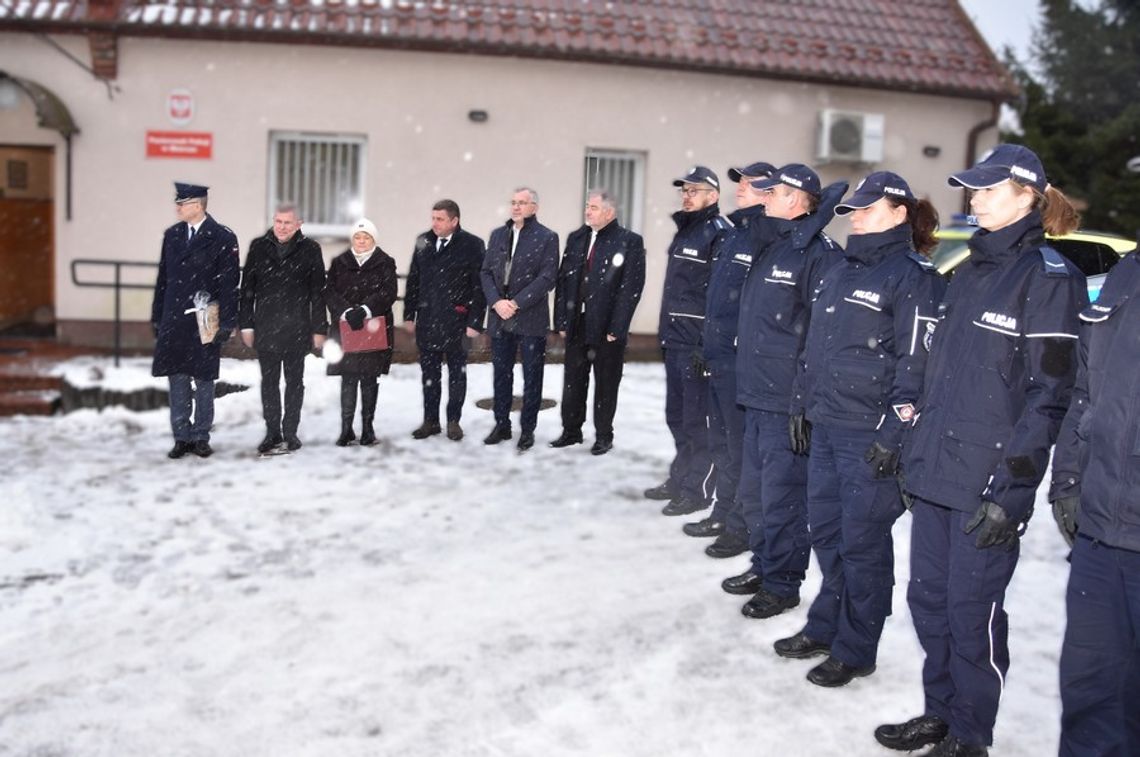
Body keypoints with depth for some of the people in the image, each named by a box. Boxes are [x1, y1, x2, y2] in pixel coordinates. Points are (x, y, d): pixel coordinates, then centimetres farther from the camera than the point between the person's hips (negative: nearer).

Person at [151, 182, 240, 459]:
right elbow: (163, 278, 13)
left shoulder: (223, 238, -6)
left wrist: (226, 323, -12)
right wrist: (157, 317, 10)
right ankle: (181, 438, 14)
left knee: (203, 380, 5)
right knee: (177, 380, 6)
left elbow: (229, 282, -8)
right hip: (174, 320, 4)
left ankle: (201, 437, 16)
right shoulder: (172, 235, 10)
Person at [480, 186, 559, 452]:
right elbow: (486, 272, 9)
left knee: (531, 376, 4)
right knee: (501, 373, 11)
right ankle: (501, 424, 23)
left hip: (531, 319, -4)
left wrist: (516, 303, -15)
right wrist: (496, 302, -8)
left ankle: (528, 429, 13)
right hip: (499, 317, 5)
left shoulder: (547, 238, -3)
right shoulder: (498, 234, 12)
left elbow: (548, 278, -11)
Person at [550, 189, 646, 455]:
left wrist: (616, 328, -15)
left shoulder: (630, 242, -6)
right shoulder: (576, 239, 9)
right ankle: (571, 431, 25)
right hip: (577, 325, 5)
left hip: (607, 329, -5)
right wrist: (561, 321, 2)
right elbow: (563, 280, 9)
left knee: (605, 384, 7)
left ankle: (604, 436, 19)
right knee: (573, 381, 12)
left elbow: (631, 288, -11)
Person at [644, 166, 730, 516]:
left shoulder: (719, 234, -12)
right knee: (676, 417, 17)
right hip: (675, 342, 9)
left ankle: (697, 490, 8)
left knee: (697, 419, -2)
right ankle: (679, 479, 29)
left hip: (697, 346, -9)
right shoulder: (684, 232, 18)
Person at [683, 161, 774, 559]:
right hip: (717, 356, 9)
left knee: (741, 446, 0)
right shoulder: (730, 232, 15)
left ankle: (741, 526, 12)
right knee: (720, 443, 18)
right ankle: (724, 513, 31)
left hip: (742, 361, -9)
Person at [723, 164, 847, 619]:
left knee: (781, 496, 1)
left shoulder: (817, 254, -15)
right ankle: (762, 565, 34)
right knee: (753, 490, 18)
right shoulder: (770, 246, 14)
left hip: (788, 399, -9)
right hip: (756, 393, 9)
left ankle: (782, 585, 16)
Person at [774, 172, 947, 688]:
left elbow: (915, 363, -15)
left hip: (871, 437, -8)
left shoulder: (915, 277, -10)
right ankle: (825, 627, 32)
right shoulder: (840, 273, 16)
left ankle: (855, 650, 15)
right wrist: (802, 407, 19)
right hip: (826, 427, 8)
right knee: (825, 531, 15)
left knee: (862, 541, 1)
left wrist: (892, 437, -18)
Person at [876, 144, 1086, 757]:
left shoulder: (1049, 277, -9)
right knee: (928, 598, 14)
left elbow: (1049, 395, -14)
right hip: (934, 473, 7)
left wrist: (1010, 490, -17)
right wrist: (913, 453, 17)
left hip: (987, 484, -7)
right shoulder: (971, 270, 15)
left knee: (971, 610, 3)